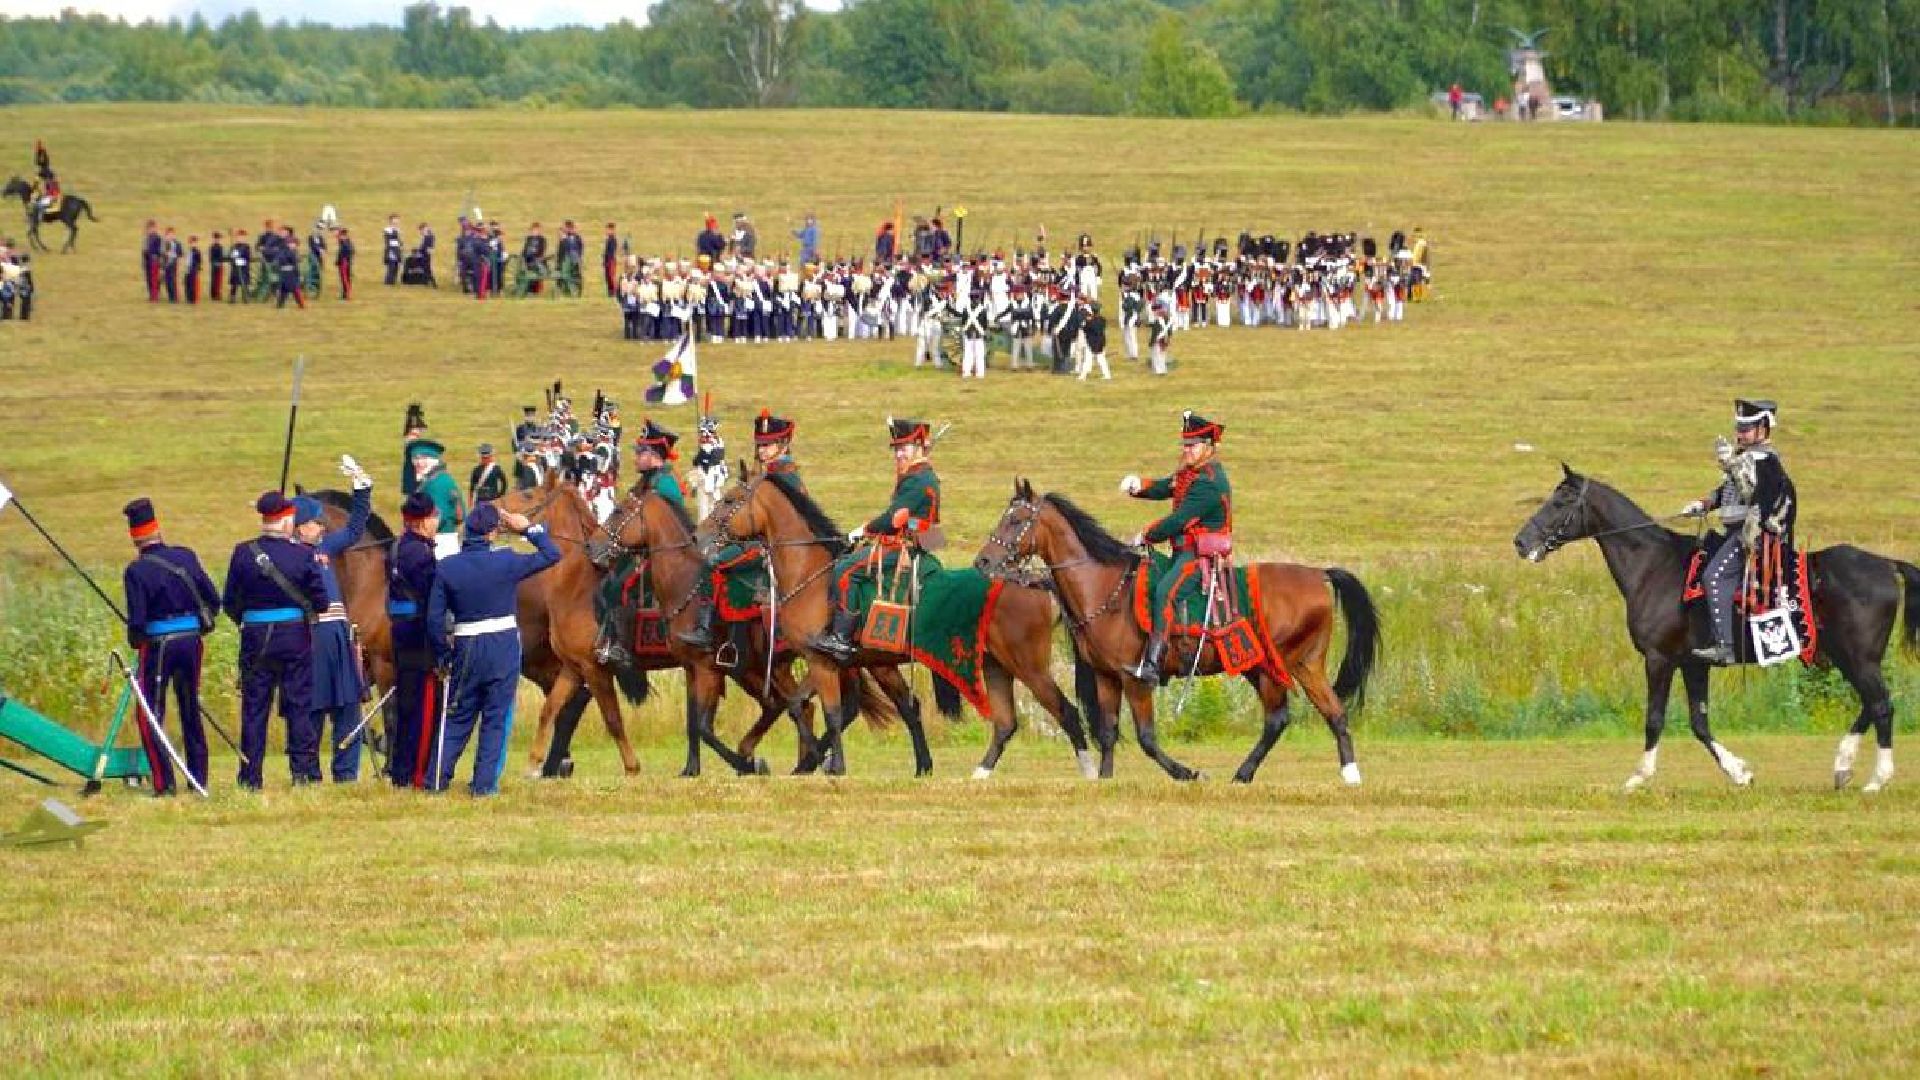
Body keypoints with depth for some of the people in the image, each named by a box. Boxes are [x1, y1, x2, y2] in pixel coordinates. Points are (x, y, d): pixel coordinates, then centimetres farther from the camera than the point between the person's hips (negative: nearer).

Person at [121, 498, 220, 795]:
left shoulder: (136, 571, -11)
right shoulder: (186, 557, 3)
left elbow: (137, 620, -14)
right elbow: (214, 600, 4)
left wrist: (135, 642, 6)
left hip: (158, 645, -5)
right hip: (192, 642, 5)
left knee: (151, 715, 2)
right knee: (191, 713, 16)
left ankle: (164, 783, -6)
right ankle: (199, 779, 18)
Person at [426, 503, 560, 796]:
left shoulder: (446, 568, -3)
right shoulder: (506, 563, -9)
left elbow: (434, 618, -2)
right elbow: (551, 555, 2)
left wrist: (444, 656, 8)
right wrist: (529, 529, 11)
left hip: (465, 650, 2)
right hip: (503, 648, -2)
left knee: (458, 717, 15)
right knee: (497, 718, 6)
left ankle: (437, 779, 15)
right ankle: (485, 783, 4)